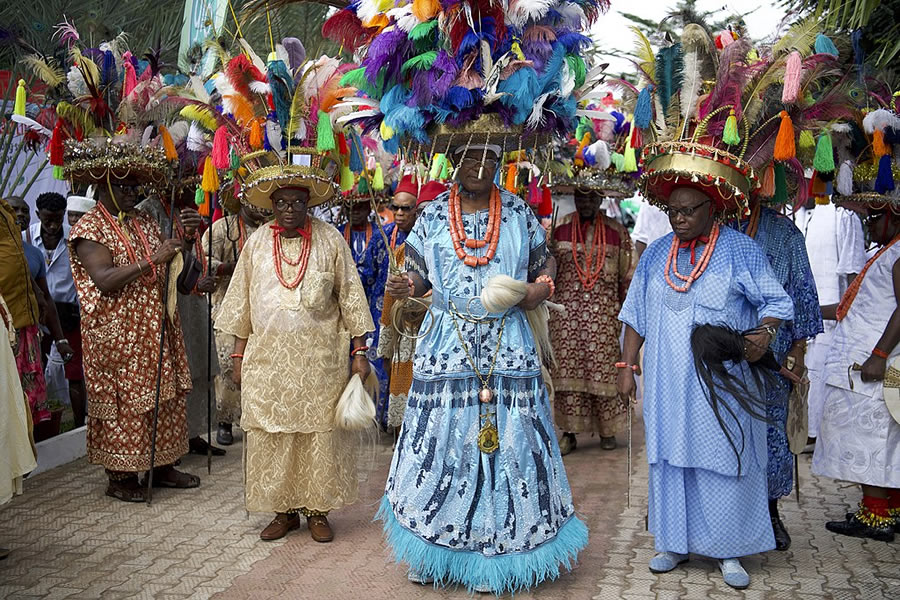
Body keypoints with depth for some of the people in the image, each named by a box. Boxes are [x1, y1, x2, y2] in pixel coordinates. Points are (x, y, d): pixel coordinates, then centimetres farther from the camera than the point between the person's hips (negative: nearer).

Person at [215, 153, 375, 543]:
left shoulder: (330, 239, 1)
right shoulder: (257, 242, 6)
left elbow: (350, 297, 2)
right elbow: (241, 303, 11)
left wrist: (359, 351, -3)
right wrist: (238, 355, 7)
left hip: (321, 360, -2)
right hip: (268, 360, 2)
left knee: (321, 434, 2)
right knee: (271, 435, 5)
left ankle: (318, 510, 17)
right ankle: (283, 510, 20)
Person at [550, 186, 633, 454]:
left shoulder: (616, 232, 8)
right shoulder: (560, 229, 8)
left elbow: (626, 275, 11)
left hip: (604, 311, 0)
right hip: (567, 309, 0)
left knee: (603, 369, 0)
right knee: (566, 369, -1)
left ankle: (607, 429, 14)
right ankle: (569, 432, 7)